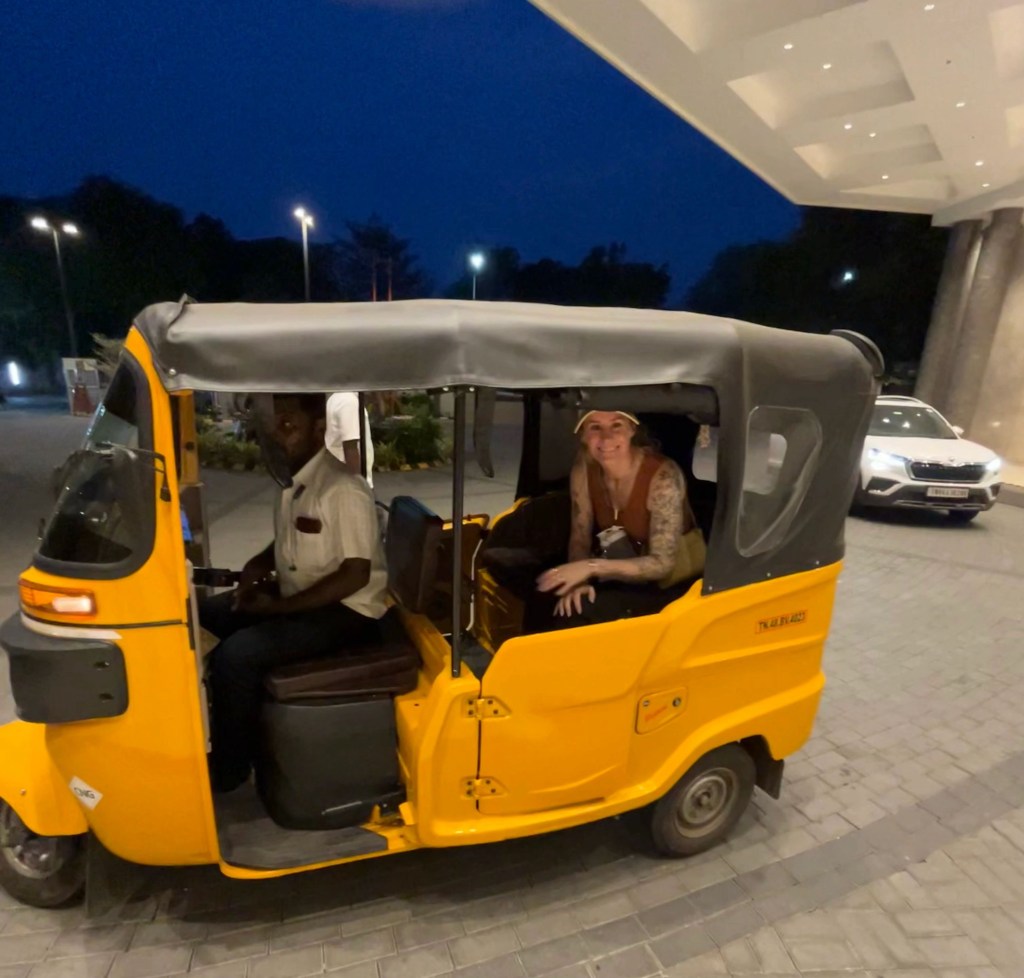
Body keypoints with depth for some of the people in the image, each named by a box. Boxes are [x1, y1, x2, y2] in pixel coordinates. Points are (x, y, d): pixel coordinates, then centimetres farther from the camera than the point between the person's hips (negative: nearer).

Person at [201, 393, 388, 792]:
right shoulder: (293, 481, 5)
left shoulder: (343, 490, -23)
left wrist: (279, 606, -20)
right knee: (205, 616, 6)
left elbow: (355, 575, -24)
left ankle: (228, 768, 4)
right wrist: (260, 563, 1)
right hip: (298, 595, 9)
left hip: (346, 612, -9)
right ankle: (205, 734, 23)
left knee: (237, 654, -21)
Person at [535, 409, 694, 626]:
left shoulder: (663, 476, -25)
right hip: (624, 580, 4)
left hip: (672, 586, -4)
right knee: (568, 606, -22)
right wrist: (578, 579, -24)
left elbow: (662, 564, -26)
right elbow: (580, 536, -4)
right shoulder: (584, 469, -9)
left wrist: (592, 566, -35)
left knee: (583, 610, -25)